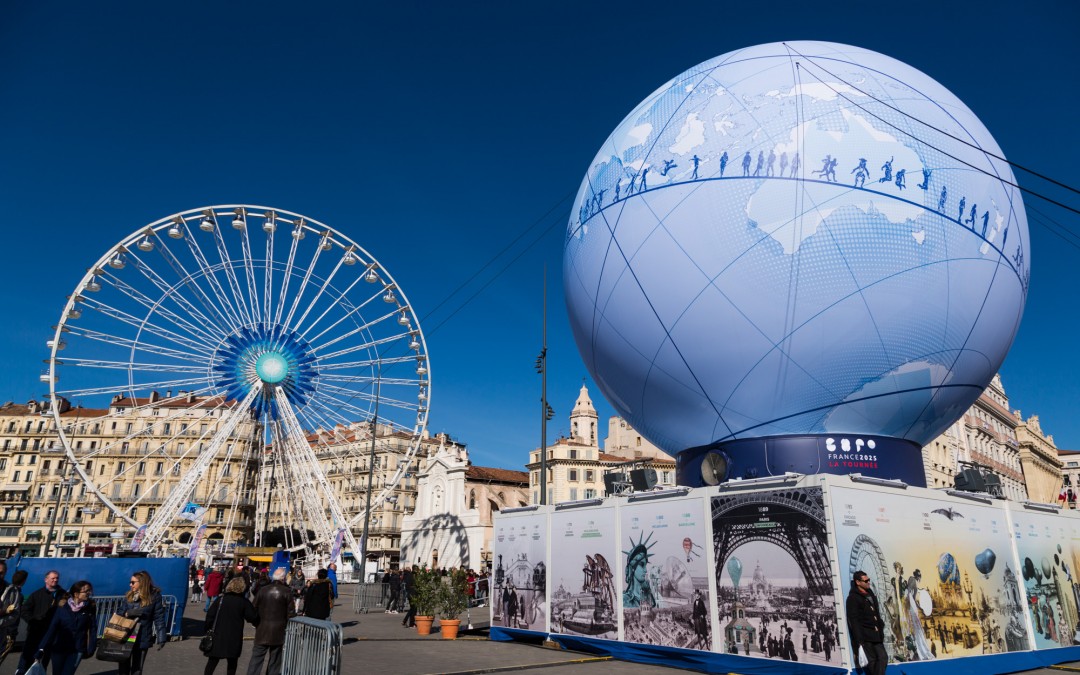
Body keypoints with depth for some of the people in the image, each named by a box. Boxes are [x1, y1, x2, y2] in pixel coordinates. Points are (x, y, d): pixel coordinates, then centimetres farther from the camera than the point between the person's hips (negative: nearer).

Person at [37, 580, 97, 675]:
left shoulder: (90, 608, -5)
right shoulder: (62, 607, -7)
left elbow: (92, 629, -4)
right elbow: (52, 627, -10)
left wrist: (91, 648, -8)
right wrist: (43, 647, -16)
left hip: (77, 650, -1)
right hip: (59, 648, 1)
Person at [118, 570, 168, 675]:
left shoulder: (154, 596, -8)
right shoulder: (129, 596, 4)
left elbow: (159, 618, -8)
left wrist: (161, 638, -11)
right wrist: (128, 613, -17)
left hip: (142, 639, -4)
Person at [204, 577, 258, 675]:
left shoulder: (221, 599, 0)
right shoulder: (244, 602, -5)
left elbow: (210, 615, -3)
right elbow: (253, 617, -7)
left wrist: (208, 629, 5)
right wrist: (257, 623, 12)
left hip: (218, 636, 1)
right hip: (234, 638, -1)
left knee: (212, 662, 11)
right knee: (232, 663, 12)